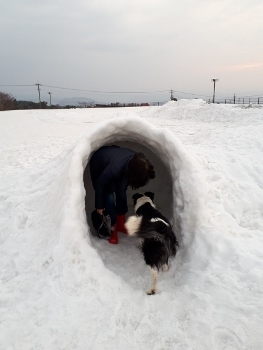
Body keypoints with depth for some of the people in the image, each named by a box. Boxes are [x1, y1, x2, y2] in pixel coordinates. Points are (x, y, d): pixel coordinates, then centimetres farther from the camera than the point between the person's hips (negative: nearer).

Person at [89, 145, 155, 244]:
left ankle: (121, 225, 20)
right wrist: (99, 205, -15)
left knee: (121, 193, 3)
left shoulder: (136, 161, -26)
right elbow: (99, 184, -28)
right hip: (98, 166, -6)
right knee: (109, 198, -12)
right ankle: (113, 229, 4)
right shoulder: (115, 168, -44)